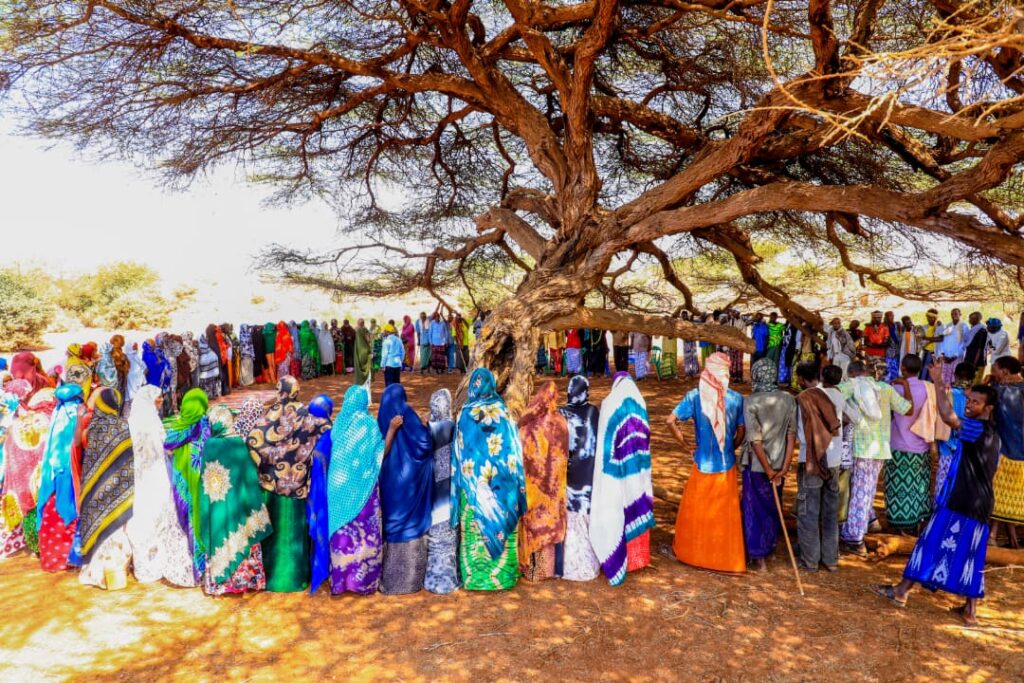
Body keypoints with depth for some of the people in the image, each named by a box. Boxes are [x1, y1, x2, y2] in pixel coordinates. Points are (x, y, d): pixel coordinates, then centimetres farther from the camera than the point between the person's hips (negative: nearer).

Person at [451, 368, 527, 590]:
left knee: (475, 527, 7)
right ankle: (502, 574, 20)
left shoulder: (466, 413, -8)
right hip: (501, 482, 1)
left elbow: (461, 451, -3)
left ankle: (475, 577, 14)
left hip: (474, 483, -1)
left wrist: (464, 479, 8)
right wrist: (515, 483, 9)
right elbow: (513, 448, 0)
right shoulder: (503, 411, -4)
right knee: (501, 521, 11)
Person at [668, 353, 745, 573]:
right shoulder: (736, 398, -8)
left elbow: (671, 420, -17)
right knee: (726, 514, 14)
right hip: (726, 465, 1)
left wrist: (685, 444, -4)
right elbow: (741, 432, -1)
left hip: (703, 464, 0)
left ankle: (688, 550, 31)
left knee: (695, 509, 16)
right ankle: (728, 558, 25)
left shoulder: (695, 396, -12)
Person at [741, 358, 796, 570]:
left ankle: (758, 555, 16)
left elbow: (755, 440, -18)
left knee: (754, 508, 11)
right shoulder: (788, 400, -4)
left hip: (756, 465, -4)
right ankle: (769, 548, 36)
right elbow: (792, 435, -7)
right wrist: (784, 468, -7)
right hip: (779, 464, 4)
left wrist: (768, 471, -10)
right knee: (773, 507, 21)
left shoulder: (751, 401, -16)